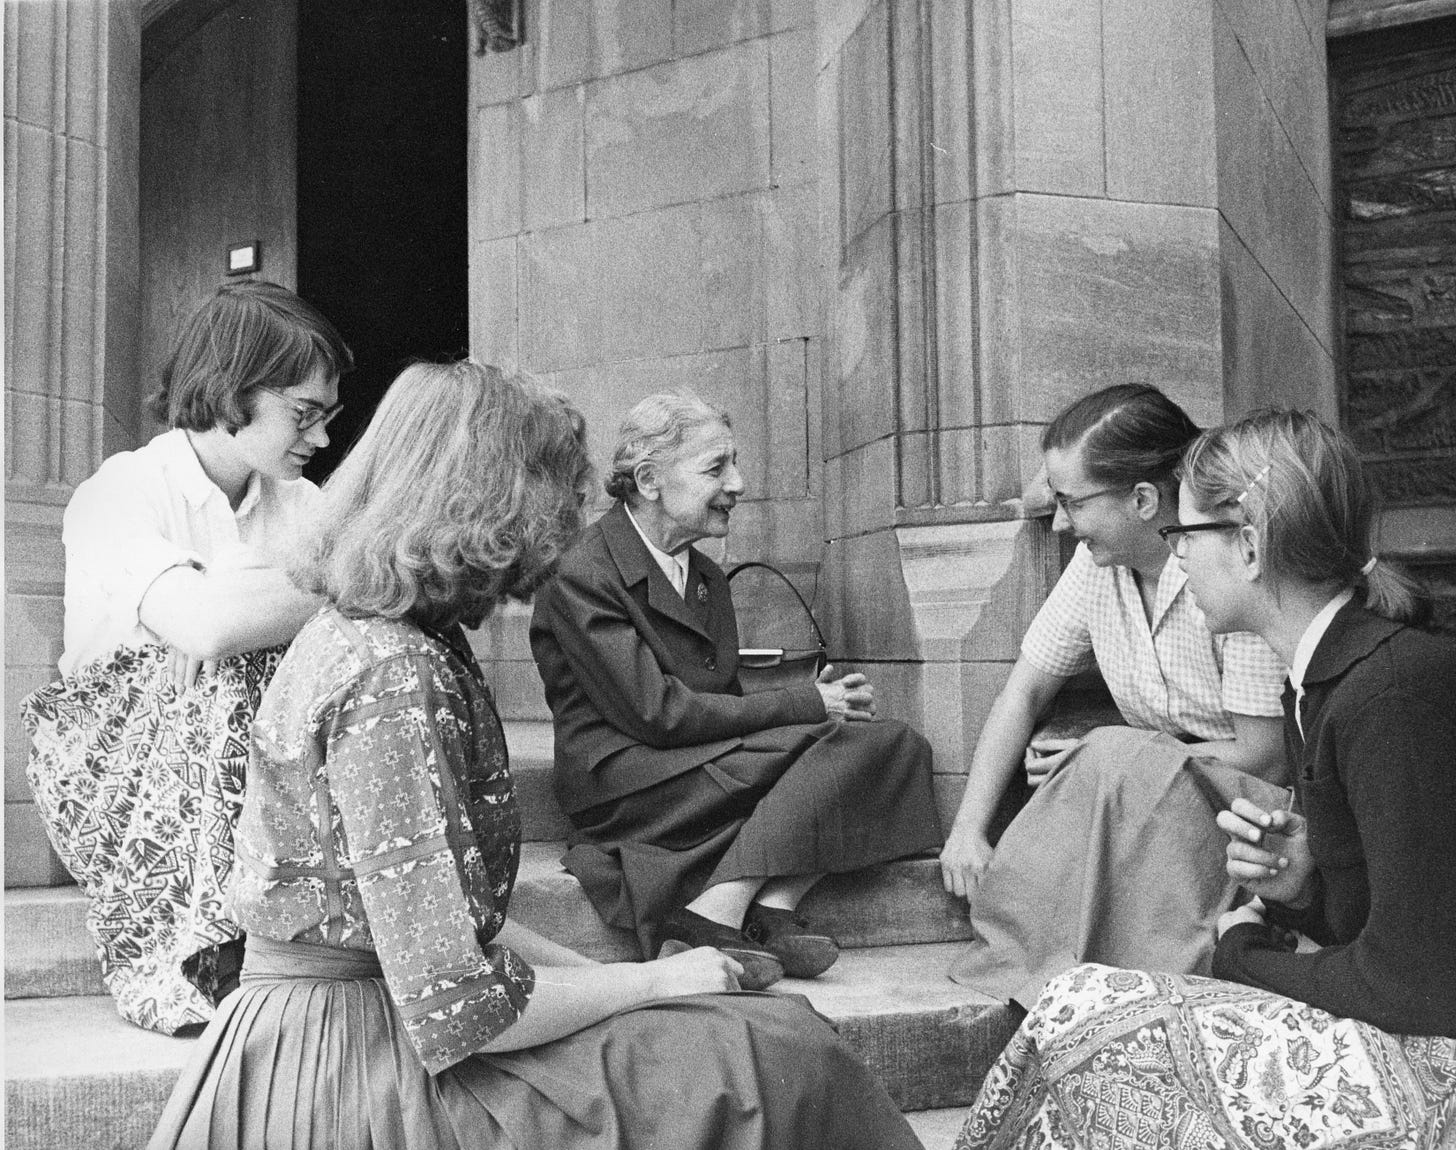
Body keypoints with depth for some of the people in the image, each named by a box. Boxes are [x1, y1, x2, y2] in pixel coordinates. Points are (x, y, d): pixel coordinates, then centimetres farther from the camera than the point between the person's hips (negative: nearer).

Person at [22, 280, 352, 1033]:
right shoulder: (118, 496, -13)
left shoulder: (302, 504, 7)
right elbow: (205, 625, -33)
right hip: (111, 775, -5)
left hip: (271, 765, 5)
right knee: (225, 673, -32)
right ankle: (170, 960, -24)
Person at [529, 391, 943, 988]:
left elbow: (726, 703, 15)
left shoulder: (708, 578, 19)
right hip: (621, 780, -8)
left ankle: (772, 911, -23)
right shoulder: (582, 574, -11)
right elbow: (656, 713, -17)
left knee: (894, 742, -10)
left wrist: (812, 699, -7)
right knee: (823, 742, -23)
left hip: (705, 765, 8)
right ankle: (711, 920, -23)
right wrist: (805, 705, -15)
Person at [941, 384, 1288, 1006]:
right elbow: (1025, 690, 6)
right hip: (1153, 793, 6)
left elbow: (1266, 759, -19)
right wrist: (969, 827, -5)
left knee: (1113, 762, -31)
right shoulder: (1099, 561, -1)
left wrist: (1096, 766, -13)